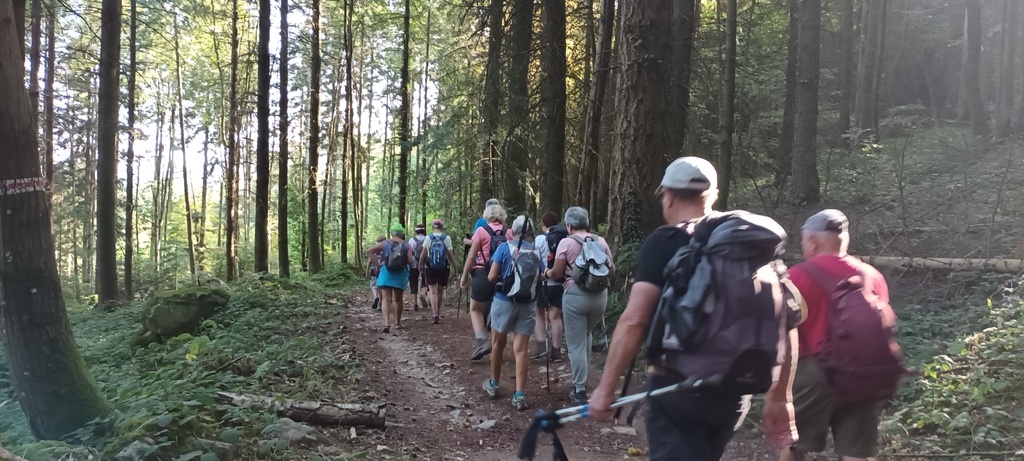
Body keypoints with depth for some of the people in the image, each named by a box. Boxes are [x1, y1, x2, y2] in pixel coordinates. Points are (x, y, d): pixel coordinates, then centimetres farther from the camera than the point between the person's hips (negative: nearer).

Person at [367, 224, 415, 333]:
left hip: (386, 274, 0)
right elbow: (410, 261, -11)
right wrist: (404, 261, 10)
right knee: (398, 299, 18)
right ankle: (398, 322, 28)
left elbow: (369, 252, -2)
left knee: (386, 299, -3)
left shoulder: (385, 243, 3)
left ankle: (387, 323, -23)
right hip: (400, 275, 1)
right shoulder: (406, 246, -1)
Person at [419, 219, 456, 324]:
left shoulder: (428, 238, -2)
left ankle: (435, 315, -18)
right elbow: (450, 255, -4)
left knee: (433, 291, -3)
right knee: (440, 291, 16)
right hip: (443, 267, 1)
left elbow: (423, 254, -1)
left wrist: (420, 264, 12)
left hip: (430, 268, -1)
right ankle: (438, 313, 29)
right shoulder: (447, 238, -2)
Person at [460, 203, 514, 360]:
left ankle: (481, 341, -8)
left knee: (475, 309, 13)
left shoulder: (482, 231, -4)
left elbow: (472, 257, -3)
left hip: (484, 274, -3)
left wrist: (464, 277, 5)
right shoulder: (509, 232, 4)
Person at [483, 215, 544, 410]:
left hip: (505, 300, -2)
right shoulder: (536, 252, 3)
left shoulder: (504, 247, -6)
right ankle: (520, 395, -4)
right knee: (521, 349, 1)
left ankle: (493, 384, 32)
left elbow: (492, 277, -10)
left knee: (498, 342, 17)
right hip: (528, 303, 2)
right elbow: (541, 278, 7)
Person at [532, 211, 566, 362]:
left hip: (544, 282, -3)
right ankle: (556, 351, 8)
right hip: (561, 283, 3)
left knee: (539, 312, 15)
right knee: (555, 316, 9)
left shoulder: (540, 239, -6)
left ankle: (541, 343, 2)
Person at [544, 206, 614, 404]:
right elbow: (611, 268, 14)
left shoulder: (566, 242, -6)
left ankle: (580, 390, 6)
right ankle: (582, 379, 30)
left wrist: (547, 273, 15)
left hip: (575, 295, -5)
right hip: (600, 295, 5)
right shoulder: (601, 241, 7)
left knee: (576, 344, 3)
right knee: (586, 336, 26)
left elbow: (557, 274, -6)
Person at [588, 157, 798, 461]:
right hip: (733, 391, 6)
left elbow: (634, 321, -17)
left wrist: (607, 387, -11)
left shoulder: (663, 243, -8)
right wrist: (779, 398, 11)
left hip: (676, 388, -6)